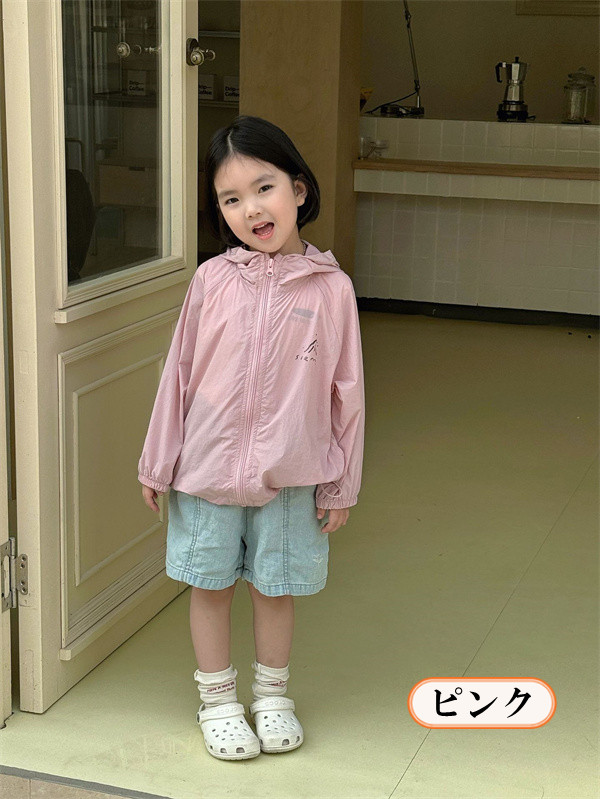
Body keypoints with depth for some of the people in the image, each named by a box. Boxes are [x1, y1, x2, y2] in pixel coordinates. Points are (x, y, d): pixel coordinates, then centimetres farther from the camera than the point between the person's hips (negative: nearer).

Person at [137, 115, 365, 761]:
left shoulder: (330, 287, -8)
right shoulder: (212, 279, -6)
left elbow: (346, 391, -2)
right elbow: (179, 373, 1)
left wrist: (341, 486, 1)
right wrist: (157, 463, 5)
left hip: (289, 472, 0)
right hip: (208, 464, 1)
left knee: (275, 585, 14)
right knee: (211, 583, 13)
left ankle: (272, 694, 36)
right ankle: (216, 699, 32)